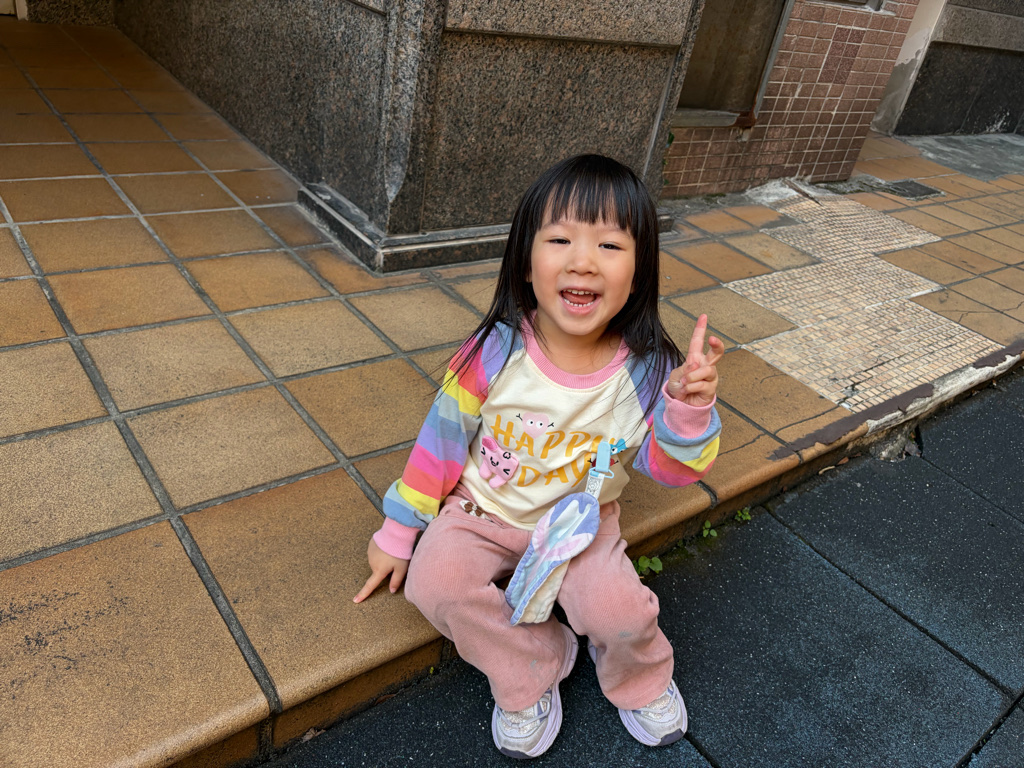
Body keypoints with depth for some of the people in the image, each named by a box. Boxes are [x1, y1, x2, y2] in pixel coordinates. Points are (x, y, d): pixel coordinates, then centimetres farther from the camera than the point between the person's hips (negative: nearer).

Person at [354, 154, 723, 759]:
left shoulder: (647, 370, -19)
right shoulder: (495, 352, -21)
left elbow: (674, 469, -10)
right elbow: (443, 437, -10)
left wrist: (689, 409, -33)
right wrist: (398, 532, -2)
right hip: (481, 511, 1)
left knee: (619, 611, -22)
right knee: (437, 582, -24)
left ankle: (638, 678, 18)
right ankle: (532, 669, 6)